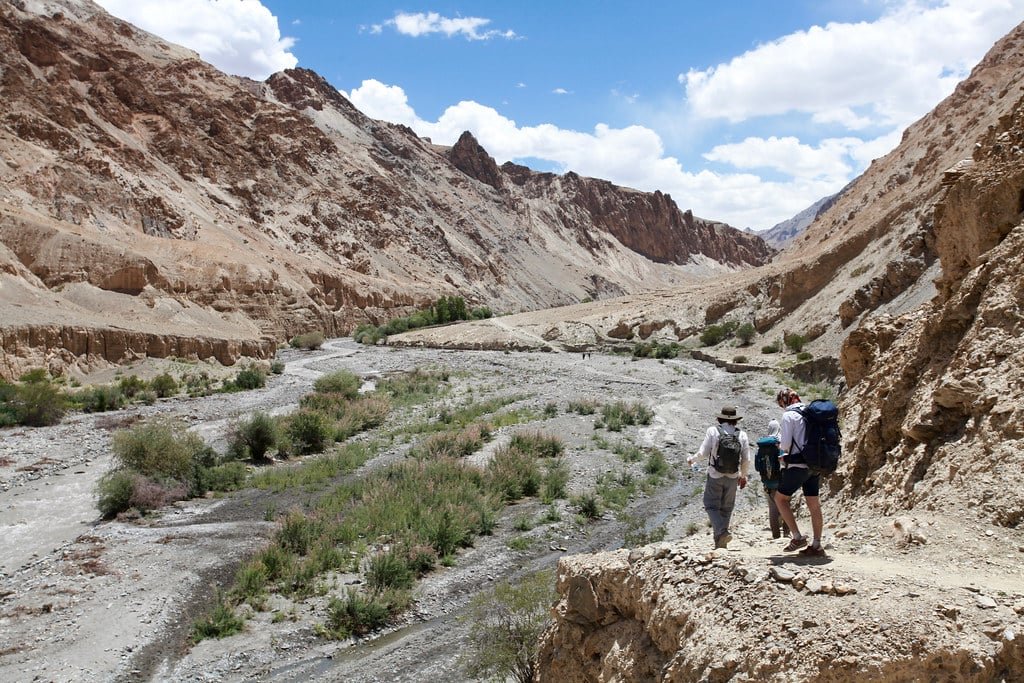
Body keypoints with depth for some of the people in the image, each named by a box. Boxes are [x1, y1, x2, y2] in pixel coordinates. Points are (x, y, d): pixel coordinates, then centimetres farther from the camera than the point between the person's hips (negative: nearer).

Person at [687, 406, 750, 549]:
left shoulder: (713, 431, -10)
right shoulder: (741, 434, -2)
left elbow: (703, 453, -11)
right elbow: (746, 459, 1)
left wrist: (691, 459, 9)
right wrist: (743, 475, 17)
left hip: (715, 476, -3)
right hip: (733, 477, 3)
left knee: (712, 505, 8)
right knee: (726, 508, 14)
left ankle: (722, 532, -15)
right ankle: (720, 542, 17)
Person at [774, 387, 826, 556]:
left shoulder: (789, 415, -10)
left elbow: (785, 444, -16)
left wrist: (781, 445, 9)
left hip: (798, 465, -7)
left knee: (780, 498, 7)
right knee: (814, 504, 10)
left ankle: (798, 537, 1)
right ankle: (816, 546, 13)